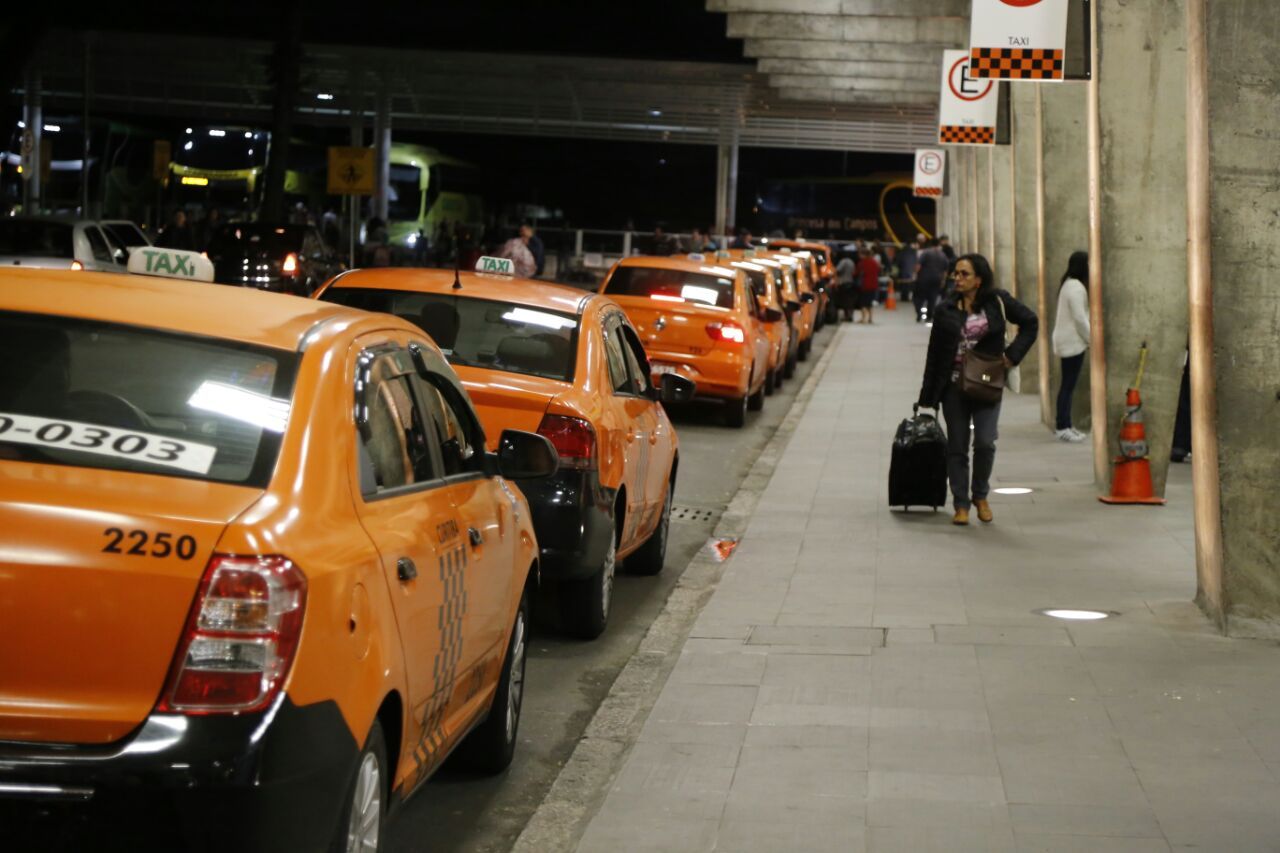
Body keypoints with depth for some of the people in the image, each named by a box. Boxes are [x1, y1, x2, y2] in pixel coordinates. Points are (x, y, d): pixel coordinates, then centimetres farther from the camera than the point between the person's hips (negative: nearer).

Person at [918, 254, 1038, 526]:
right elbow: (935, 351, 6)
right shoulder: (946, 309, 2)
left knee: (985, 442, -11)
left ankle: (980, 496, 13)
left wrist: (1012, 354, -3)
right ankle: (961, 505, 13)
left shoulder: (997, 302, -1)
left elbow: (1030, 322, 8)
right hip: (954, 387, 2)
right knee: (957, 447, 4)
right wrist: (928, 394, 4)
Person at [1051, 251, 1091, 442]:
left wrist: (1088, 339, 19)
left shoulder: (1069, 284, 15)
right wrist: (1091, 340, -9)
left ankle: (1064, 425, 16)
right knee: (1069, 385, -7)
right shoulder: (1076, 287, -16)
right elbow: (1080, 318, -18)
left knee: (1067, 385, 12)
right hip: (1073, 342, -10)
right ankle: (1063, 428, -5)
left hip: (1067, 341, 10)